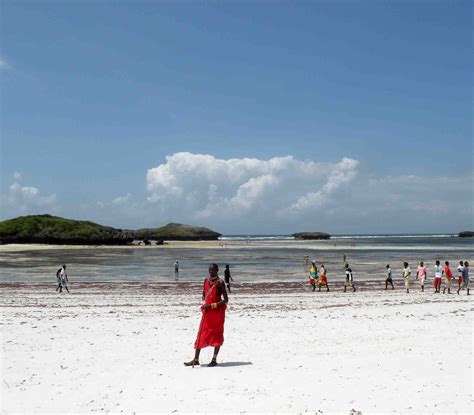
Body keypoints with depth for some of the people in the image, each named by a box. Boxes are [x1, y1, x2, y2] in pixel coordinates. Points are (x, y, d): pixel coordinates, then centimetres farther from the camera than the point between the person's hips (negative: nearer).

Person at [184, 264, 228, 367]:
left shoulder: (220, 283, -11)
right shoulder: (206, 280, 6)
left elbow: (225, 300, -12)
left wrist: (213, 305, -19)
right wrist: (204, 303, -4)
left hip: (217, 311, -5)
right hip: (207, 311, 5)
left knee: (217, 335, 3)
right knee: (201, 334, 4)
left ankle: (214, 360, 11)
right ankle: (196, 359, 9)